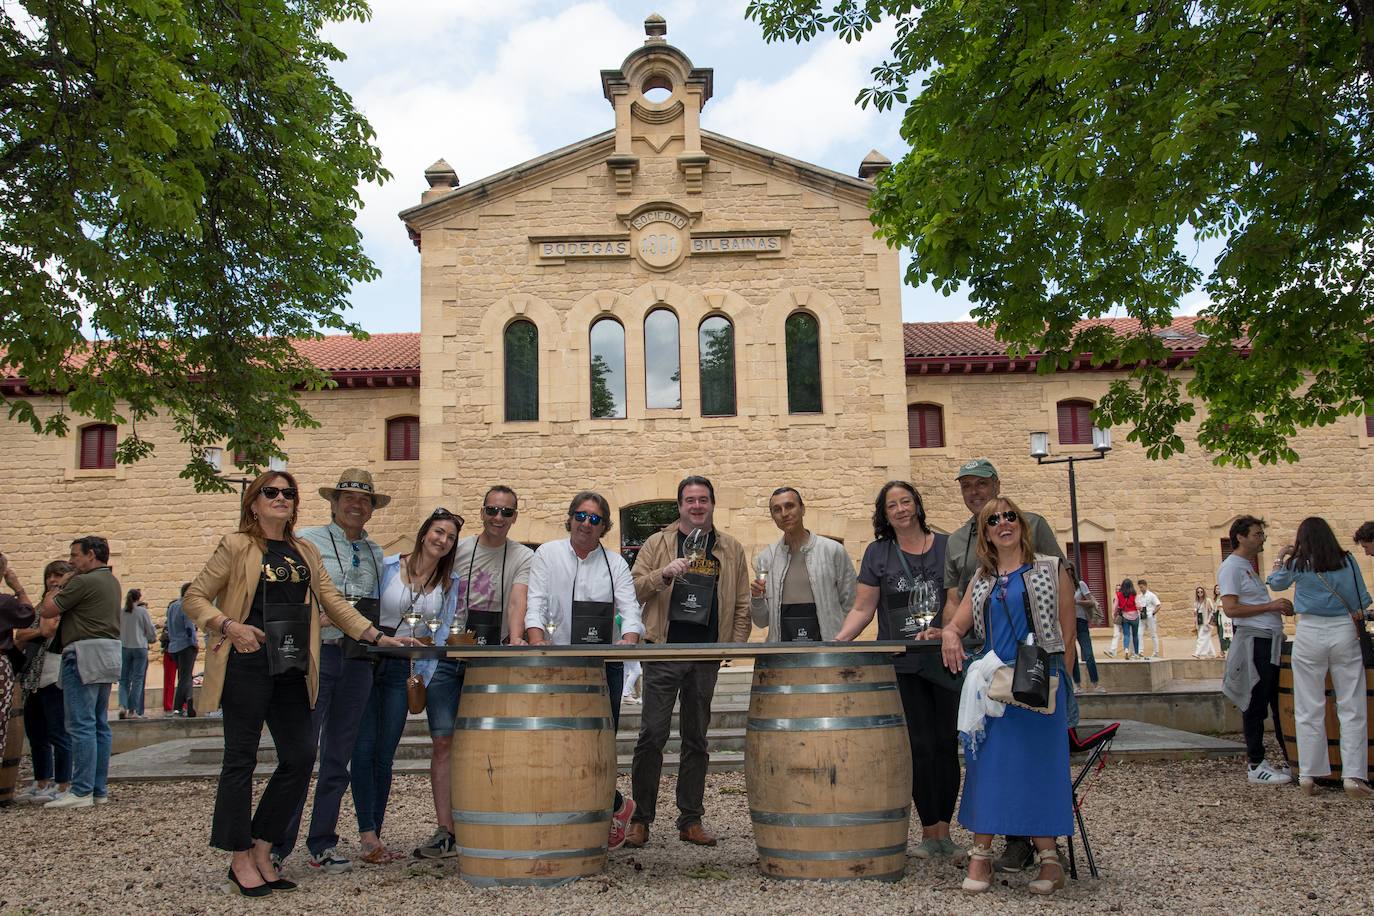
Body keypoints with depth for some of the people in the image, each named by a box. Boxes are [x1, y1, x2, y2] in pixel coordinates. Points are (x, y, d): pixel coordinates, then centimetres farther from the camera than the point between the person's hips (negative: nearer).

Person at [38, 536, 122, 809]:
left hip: (85, 655, -9)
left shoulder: (83, 582, -12)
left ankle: (81, 791, -7)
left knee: (80, 725, -7)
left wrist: (53, 592, 10)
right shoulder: (112, 582, 17)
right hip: (108, 655, 9)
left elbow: (48, 610, -7)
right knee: (100, 725, 10)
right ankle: (100, 789, 14)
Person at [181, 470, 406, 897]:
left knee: (299, 758, 4)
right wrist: (229, 627, -17)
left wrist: (377, 636, 5)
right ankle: (240, 860, 12)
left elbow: (333, 602, 13)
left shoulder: (306, 552, 15)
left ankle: (262, 851, 18)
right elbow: (194, 598, 0)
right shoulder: (237, 546, -1)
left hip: (291, 669, 6)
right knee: (241, 759, 1)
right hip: (248, 666, -6)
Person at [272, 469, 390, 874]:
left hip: (358, 661, 5)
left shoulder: (376, 553, 17)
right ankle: (278, 845, 4)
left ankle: (323, 845, 18)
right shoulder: (307, 540, 2)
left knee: (338, 757, 9)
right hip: (316, 654, -5)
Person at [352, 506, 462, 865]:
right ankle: (367, 835, -3)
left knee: (385, 754, 4)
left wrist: (424, 677, -1)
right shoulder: (386, 566, -3)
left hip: (406, 669, 2)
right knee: (364, 749, -7)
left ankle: (374, 834, 12)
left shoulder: (451, 583, 5)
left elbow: (441, 632, 5)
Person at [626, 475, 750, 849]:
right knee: (652, 735, -4)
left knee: (697, 739, 9)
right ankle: (641, 818, 7)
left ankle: (691, 820, 17)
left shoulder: (730, 549, 11)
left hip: (708, 656, 2)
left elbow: (741, 603, 12)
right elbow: (633, 590, 1)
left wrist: (737, 642, 0)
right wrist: (663, 574, -15)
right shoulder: (657, 543, 6)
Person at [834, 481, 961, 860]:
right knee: (920, 746, -2)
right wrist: (838, 641, -10)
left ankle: (943, 831, 13)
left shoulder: (947, 546, 7)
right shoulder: (878, 553, 6)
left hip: (946, 661, 1)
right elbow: (863, 609, 4)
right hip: (902, 665, -1)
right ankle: (930, 831, 8)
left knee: (946, 745, 3)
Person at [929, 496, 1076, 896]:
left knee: (1039, 763, -5)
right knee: (988, 762, -2)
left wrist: (1059, 683, -3)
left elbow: (1067, 633, 3)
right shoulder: (981, 580, 16)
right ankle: (981, 854, 3)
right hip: (993, 683, 3)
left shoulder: (1051, 570, 5)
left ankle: (1047, 856, 4)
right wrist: (948, 635, -14)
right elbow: (956, 625, 10)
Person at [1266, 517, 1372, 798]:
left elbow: (1275, 584, 18)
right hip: (1344, 632, 1)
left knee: (1309, 709, 5)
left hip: (1310, 634, -1)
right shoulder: (1347, 561, 2)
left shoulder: (1298, 564, -1)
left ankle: (1308, 775, 9)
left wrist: (1280, 559, 33)